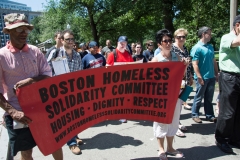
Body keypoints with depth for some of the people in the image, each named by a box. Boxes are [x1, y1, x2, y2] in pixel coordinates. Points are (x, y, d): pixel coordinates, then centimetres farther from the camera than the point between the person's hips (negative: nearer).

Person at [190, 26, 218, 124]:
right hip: (202, 77, -7)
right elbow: (195, 64, -16)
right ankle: (195, 115, 19)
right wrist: (199, 77, -19)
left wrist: (217, 74, 13)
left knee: (209, 98, 14)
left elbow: (214, 62, 16)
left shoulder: (210, 47, 11)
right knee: (199, 98, 5)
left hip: (211, 77, 7)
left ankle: (209, 115, 24)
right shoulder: (197, 48, -11)